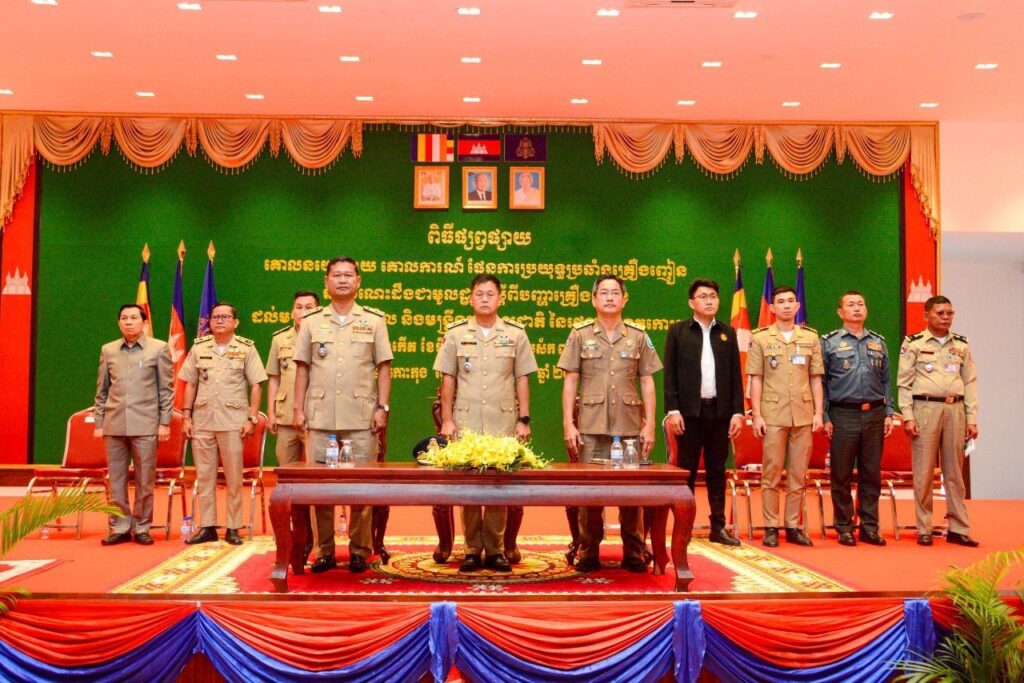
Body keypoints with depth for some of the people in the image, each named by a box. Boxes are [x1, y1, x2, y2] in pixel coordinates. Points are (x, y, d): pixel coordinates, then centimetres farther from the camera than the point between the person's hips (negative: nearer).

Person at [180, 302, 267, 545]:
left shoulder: (246, 348, 2)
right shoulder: (199, 348, 9)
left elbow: (256, 386, 0)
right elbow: (190, 384, 12)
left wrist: (252, 418, -6)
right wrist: (187, 416, 6)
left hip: (233, 422, -3)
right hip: (202, 422, 3)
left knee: (234, 477, 1)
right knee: (204, 475, 6)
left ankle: (233, 528, 9)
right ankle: (207, 527, 14)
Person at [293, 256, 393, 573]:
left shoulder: (374, 320, 6)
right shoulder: (311, 321, 9)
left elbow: (383, 367, 5)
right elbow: (303, 368, 10)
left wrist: (382, 408, -3)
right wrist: (298, 409, 3)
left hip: (361, 418, -1)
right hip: (320, 417, 1)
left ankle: (359, 550, 11)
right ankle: (324, 551, 13)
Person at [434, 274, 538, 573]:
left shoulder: (515, 334, 6)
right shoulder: (456, 333, 6)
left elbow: (522, 380, 7)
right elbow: (448, 380, 6)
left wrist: (523, 419, 2)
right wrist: (447, 420, 1)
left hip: (503, 423, 0)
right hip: (466, 422, 0)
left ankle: (496, 550, 9)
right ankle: (472, 550, 10)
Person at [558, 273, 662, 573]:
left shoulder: (638, 336, 8)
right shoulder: (580, 334, 5)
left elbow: (647, 382, 8)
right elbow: (570, 381, 4)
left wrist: (649, 424, 1)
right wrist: (568, 424, -3)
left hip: (630, 426, 1)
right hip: (591, 427, -1)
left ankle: (634, 553, 14)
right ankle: (589, 552, 13)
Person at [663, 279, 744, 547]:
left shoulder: (728, 333, 12)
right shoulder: (678, 331, 4)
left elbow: (736, 375, 10)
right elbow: (670, 374, -1)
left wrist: (738, 411, 2)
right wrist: (672, 410, -9)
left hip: (720, 411, 3)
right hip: (689, 411, -2)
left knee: (717, 470, 7)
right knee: (686, 470, 1)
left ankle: (718, 526, 13)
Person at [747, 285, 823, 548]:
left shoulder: (810, 337, 9)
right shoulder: (760, 338, 3)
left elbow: (815, 378, 10)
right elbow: (756, 379, 2)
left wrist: (818, 412, 3)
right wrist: (757, 415, -5)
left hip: (803, 415, 2)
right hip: (773, 415, -2)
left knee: (798, 474, 6)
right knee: (772, 474, 0)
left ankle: (793, 526, 14)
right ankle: (771, 527, 7)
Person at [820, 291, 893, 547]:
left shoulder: (878, 342, 14)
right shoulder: (829, 342, 3)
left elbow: (886, 381, 16)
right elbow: (820, 382, 1)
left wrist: (888, 413, 7)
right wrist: (825, 418, -5)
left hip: (874, 414, 3)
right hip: (843, 415, -3)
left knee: (872, 475, 6)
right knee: (841, 475, 1)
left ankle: (870, 527, 14)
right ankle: (844, 528, 10)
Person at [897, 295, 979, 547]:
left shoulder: (961, 345, 11)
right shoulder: (913, 344, 1)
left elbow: (970, 383, 11)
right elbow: (904, 383, -1)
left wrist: (972, 419, 5)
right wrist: (907, 417, -8)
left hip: (955, 409, 3)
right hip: (925, 409, -3)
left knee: (954, 471, 6)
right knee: (924, 471, 0)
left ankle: (959, 528, 13)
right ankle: (924, 529, 7)